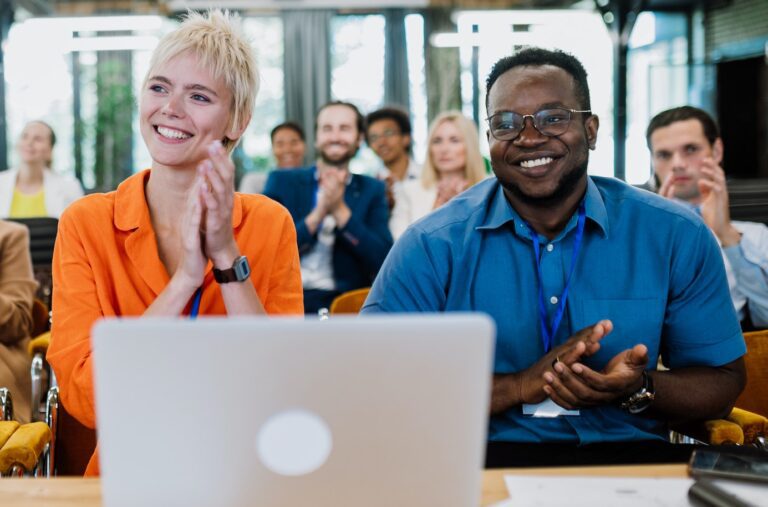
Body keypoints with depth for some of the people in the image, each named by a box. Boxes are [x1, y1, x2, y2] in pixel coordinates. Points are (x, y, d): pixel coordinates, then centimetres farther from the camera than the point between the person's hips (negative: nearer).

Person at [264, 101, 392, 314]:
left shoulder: (372, 190, 11)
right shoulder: (282, 182, 10)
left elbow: (383, 260, 0)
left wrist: (340, 210, -10)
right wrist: (317, 214, -12)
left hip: (344, 302, 0)